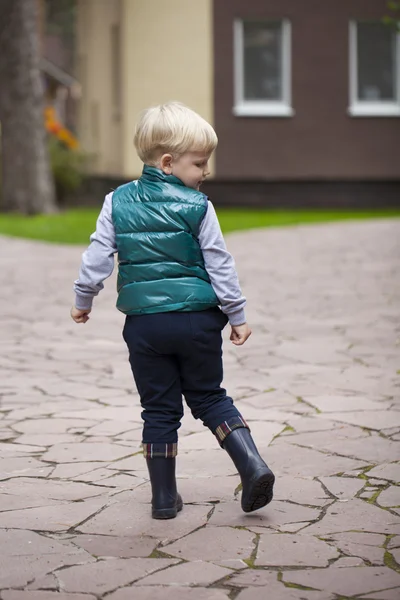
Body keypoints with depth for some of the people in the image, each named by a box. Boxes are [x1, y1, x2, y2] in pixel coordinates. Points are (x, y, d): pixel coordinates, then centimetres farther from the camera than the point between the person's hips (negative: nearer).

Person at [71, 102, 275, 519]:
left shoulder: (117, 202, 1)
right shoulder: (197, 206, -6)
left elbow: (98, 256, 1)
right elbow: (219, 264, -4)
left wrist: (82, 300, 14)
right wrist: (237, 315, 3)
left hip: (144, 323, 2)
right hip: (198, 319, -1)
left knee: (159, 410, 10)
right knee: (210, 398, 14)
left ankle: (164, 498, 13)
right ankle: (253, 466, -2)